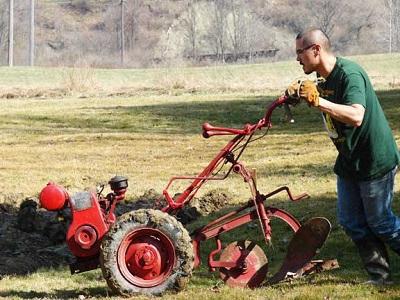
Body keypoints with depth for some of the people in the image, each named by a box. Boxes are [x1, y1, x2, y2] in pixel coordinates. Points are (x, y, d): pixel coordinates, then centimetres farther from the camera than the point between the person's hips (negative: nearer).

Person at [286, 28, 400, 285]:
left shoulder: (349, 74, -24)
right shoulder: (327, 78, 4)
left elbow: (356, 116, -39)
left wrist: (318, 100, -44)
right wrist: (302, 92, 7)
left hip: (375, 160, -9)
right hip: (349, 161, 9)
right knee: (352, 222, 8)